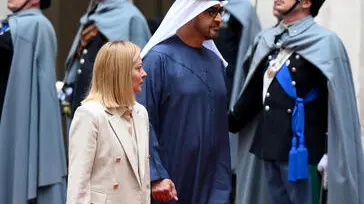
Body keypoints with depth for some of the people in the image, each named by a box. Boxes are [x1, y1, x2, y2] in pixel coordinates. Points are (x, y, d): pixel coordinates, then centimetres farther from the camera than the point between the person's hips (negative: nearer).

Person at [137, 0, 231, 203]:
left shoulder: (215, 62, 10)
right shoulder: (159, 58, -9)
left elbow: (221, 126, 13)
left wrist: (223, 182, 11)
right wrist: (156, 176, -20)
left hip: (210, 183, 6)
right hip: (168, 181, -5)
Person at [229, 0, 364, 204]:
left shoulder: (324, 42, -8)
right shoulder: (267, 40, 12)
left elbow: (338, 107, -10)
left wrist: (331, 153, -14)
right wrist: (231, 122, 19)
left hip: (299, 149, -7)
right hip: (268, 146, 7)